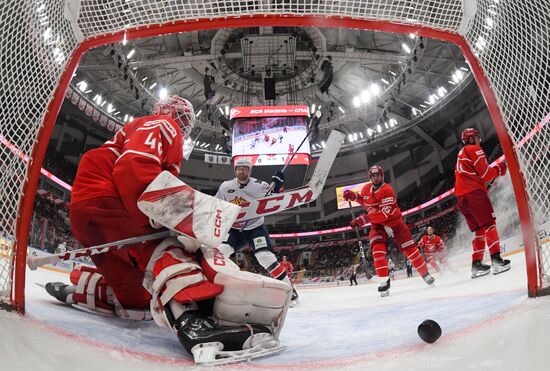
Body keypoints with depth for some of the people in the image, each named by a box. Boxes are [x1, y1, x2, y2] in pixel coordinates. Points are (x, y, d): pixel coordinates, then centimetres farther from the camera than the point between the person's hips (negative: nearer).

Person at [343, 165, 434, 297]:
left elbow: (384, 213, -34)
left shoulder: (387, 190, -23)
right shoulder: (366, 188, -3)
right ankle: (384, 282, -18)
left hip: (394, 221, -3)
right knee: (378, 250, -20)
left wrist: (365, 219, -43)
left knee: (409, 249, -1)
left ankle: (425, 273, 20)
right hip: (377, 224, 4)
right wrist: (354, 196, 2)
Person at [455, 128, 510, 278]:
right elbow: (485, 174, -6)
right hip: (474, 193, -8)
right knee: (489, 224, -11)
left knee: (480, 229, 9)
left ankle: (476, 265, 4)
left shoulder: (461, 154, 29)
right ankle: (496, 260, -20)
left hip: (462, 197, 9)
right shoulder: (475, 149, 1)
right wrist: (499, 169, 10)